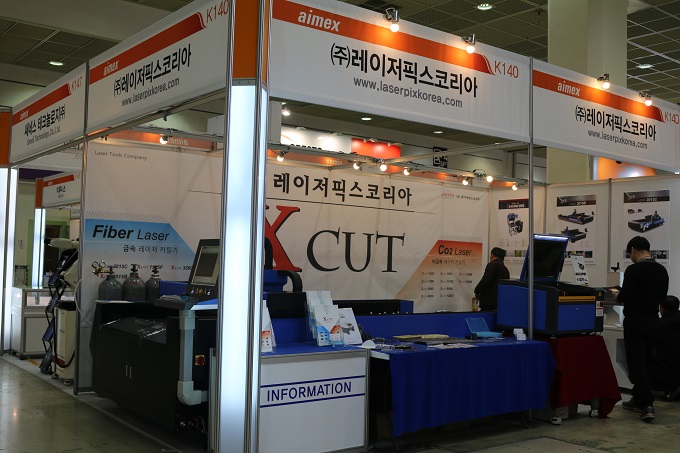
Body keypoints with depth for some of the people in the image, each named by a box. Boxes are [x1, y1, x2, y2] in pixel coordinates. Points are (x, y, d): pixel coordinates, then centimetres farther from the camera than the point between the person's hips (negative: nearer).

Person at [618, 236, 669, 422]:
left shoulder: (633, 270, -17)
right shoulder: (662, 270, 6)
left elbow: (624, 297, -19)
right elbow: (662, 296, 13)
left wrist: (618, 295, 3)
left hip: (635, 321, -7)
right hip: (653, 320, 7)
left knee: (637, 363, -5)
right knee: (646, 361, 16)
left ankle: (647, 405, -12)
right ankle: (639, 399, 25)